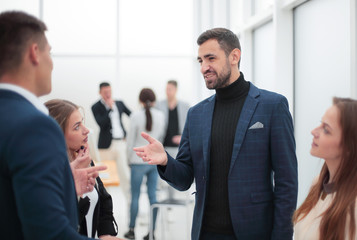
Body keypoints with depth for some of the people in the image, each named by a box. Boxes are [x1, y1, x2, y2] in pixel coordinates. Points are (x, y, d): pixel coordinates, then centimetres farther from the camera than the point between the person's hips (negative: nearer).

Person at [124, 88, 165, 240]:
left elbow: (131, 140, -6)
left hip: (139, 160, -3)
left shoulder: (136, 116, -10)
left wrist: (129, 159, 7)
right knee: (152, 195, 6)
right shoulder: (161, 116, 1)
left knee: (135, 195, 5)